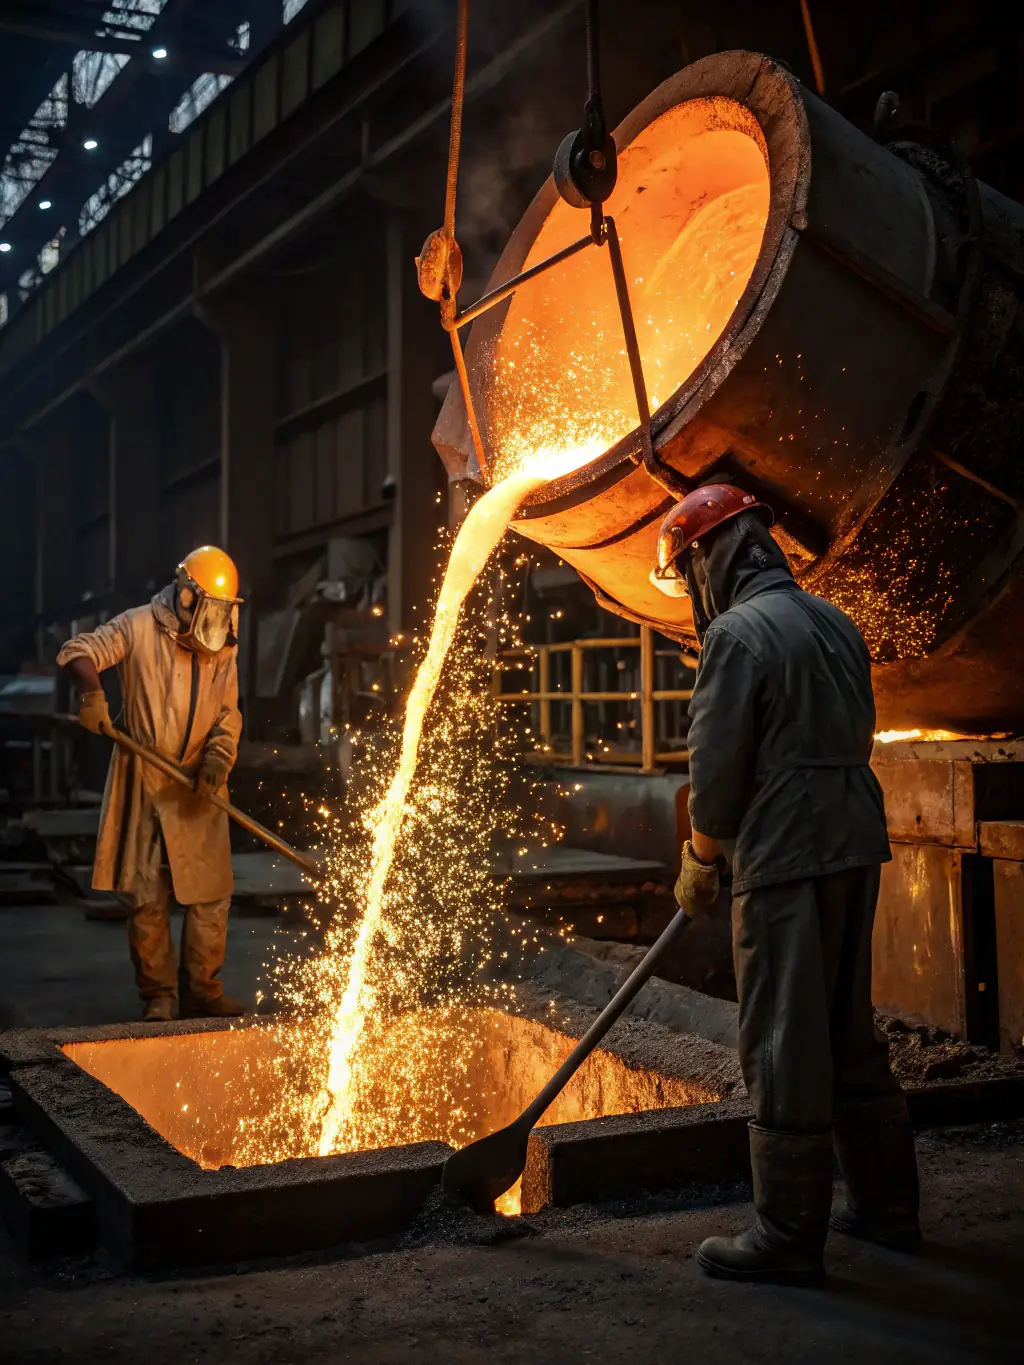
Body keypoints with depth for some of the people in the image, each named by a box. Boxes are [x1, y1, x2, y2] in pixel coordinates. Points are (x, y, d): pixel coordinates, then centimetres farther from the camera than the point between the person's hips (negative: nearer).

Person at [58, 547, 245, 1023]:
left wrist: (219, 754, -12)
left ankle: (203, 990, 15)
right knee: (147, 899, 2)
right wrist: (91, 693, -30)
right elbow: (77, 652, -10)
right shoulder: (140, 628, -6)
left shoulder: (224, 647, 7)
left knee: (212, 894, 3)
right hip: (144, 786, -3)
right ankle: (159, 997, 13)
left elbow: (228, 713, 7)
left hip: (198, 792, 4)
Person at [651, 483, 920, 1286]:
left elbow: (717, 766, -13)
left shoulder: (739, 632, -11)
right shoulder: (835, 623, 14)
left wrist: (699, 864, 1)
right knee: (850, 1033, 18)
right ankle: (886, 1205, 28)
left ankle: (789, 1238, 7)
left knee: (786, 1047, -1)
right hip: (855, 846, 9)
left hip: (787, 858, -9)